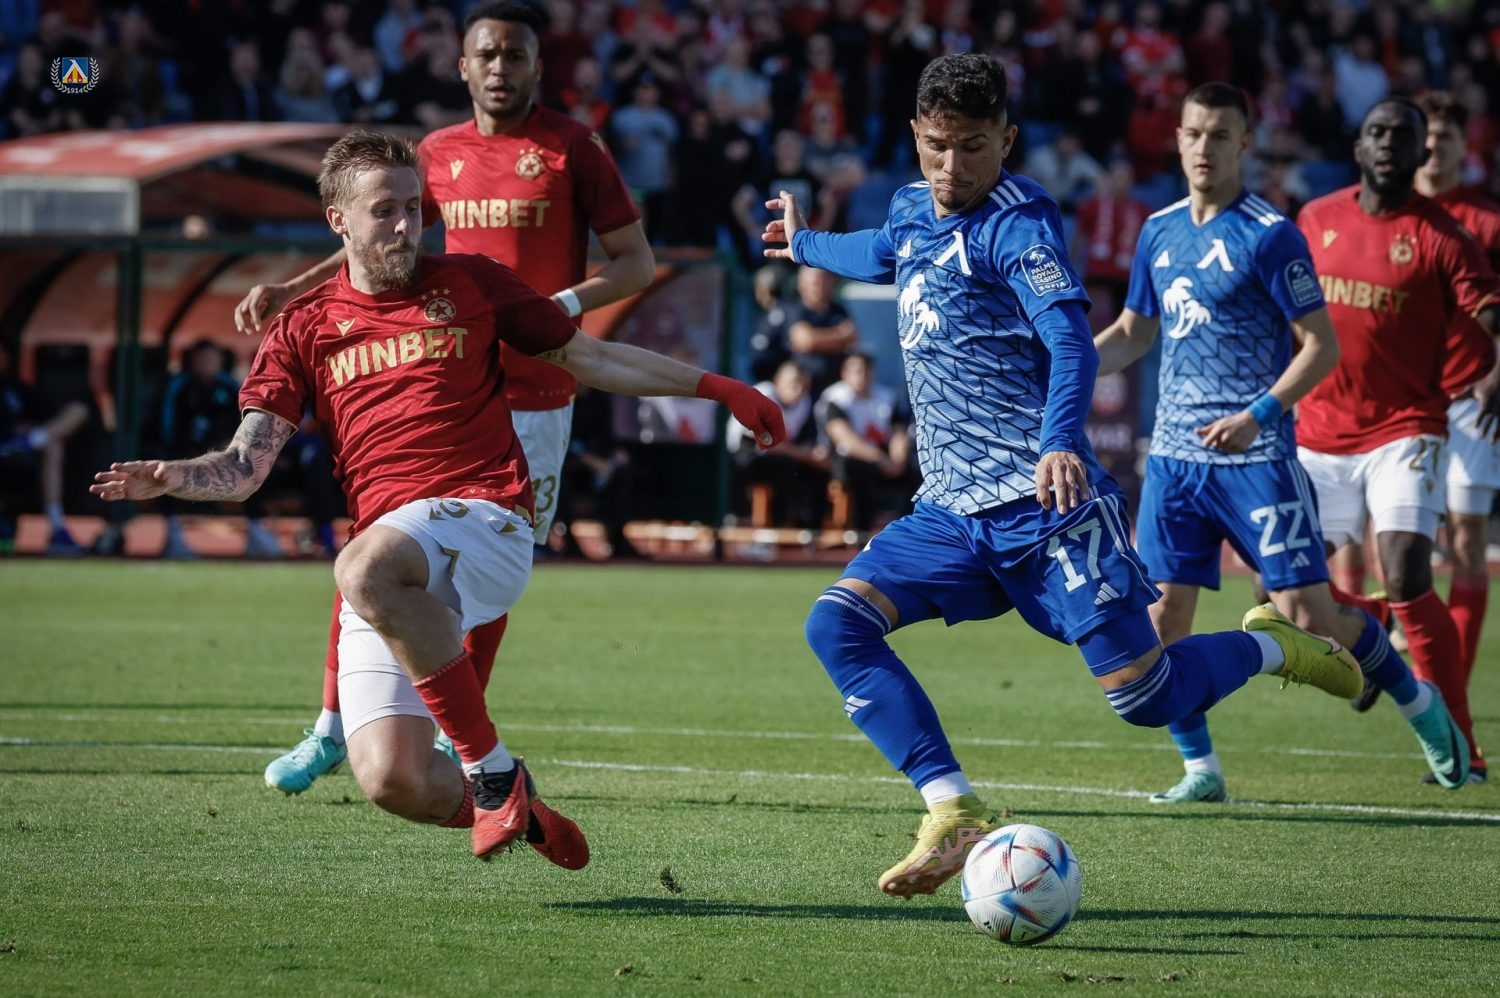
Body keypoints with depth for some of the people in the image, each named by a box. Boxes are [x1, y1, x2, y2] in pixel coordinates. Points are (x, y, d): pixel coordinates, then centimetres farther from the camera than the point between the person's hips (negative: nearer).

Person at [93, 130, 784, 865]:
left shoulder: (469, 283, 13)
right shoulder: (304, 329, 14)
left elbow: (591, 358, 20)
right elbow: (244, 467, 6)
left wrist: (714, 388, 15)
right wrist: (170, 478, -15)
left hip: (485, 521, -3)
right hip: (390, 557, 3)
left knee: (364, 568, -39)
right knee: (390, 780, -17)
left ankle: (491, 768, -24)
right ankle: (509, 812, 18)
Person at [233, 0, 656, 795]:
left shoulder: (570, 147, -3)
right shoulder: (440, 154, 9)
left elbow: (636, 263, -2)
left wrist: (562, 307, -18)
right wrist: (288, 291, 11)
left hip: (533, 395, -3)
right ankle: (332, 728, 7)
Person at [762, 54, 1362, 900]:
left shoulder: (1017, 223, -12)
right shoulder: (913, 210, 12)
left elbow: (1071, 338, -26)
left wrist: (1060, 440, -44)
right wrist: (806, 245, 58)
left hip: (1044, 502, -7)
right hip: (954, 513, 7)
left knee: (1144, 697, -8)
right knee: (837, 622, -13)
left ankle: (1275, 647, 25)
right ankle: (958, 815, -17)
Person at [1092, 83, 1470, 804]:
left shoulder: (1270, 235, -8)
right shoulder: (1159, 232, 11)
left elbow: (1322, 346, -8)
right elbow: (1132, 333, 23)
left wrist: (1259, 413, -20)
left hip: (1254, 455, -6)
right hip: (1175, 453, 6)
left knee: (1310, 613, -6)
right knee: (1162, 611, -2)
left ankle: (1422, 707, 16)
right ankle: (1199, 767, 9)